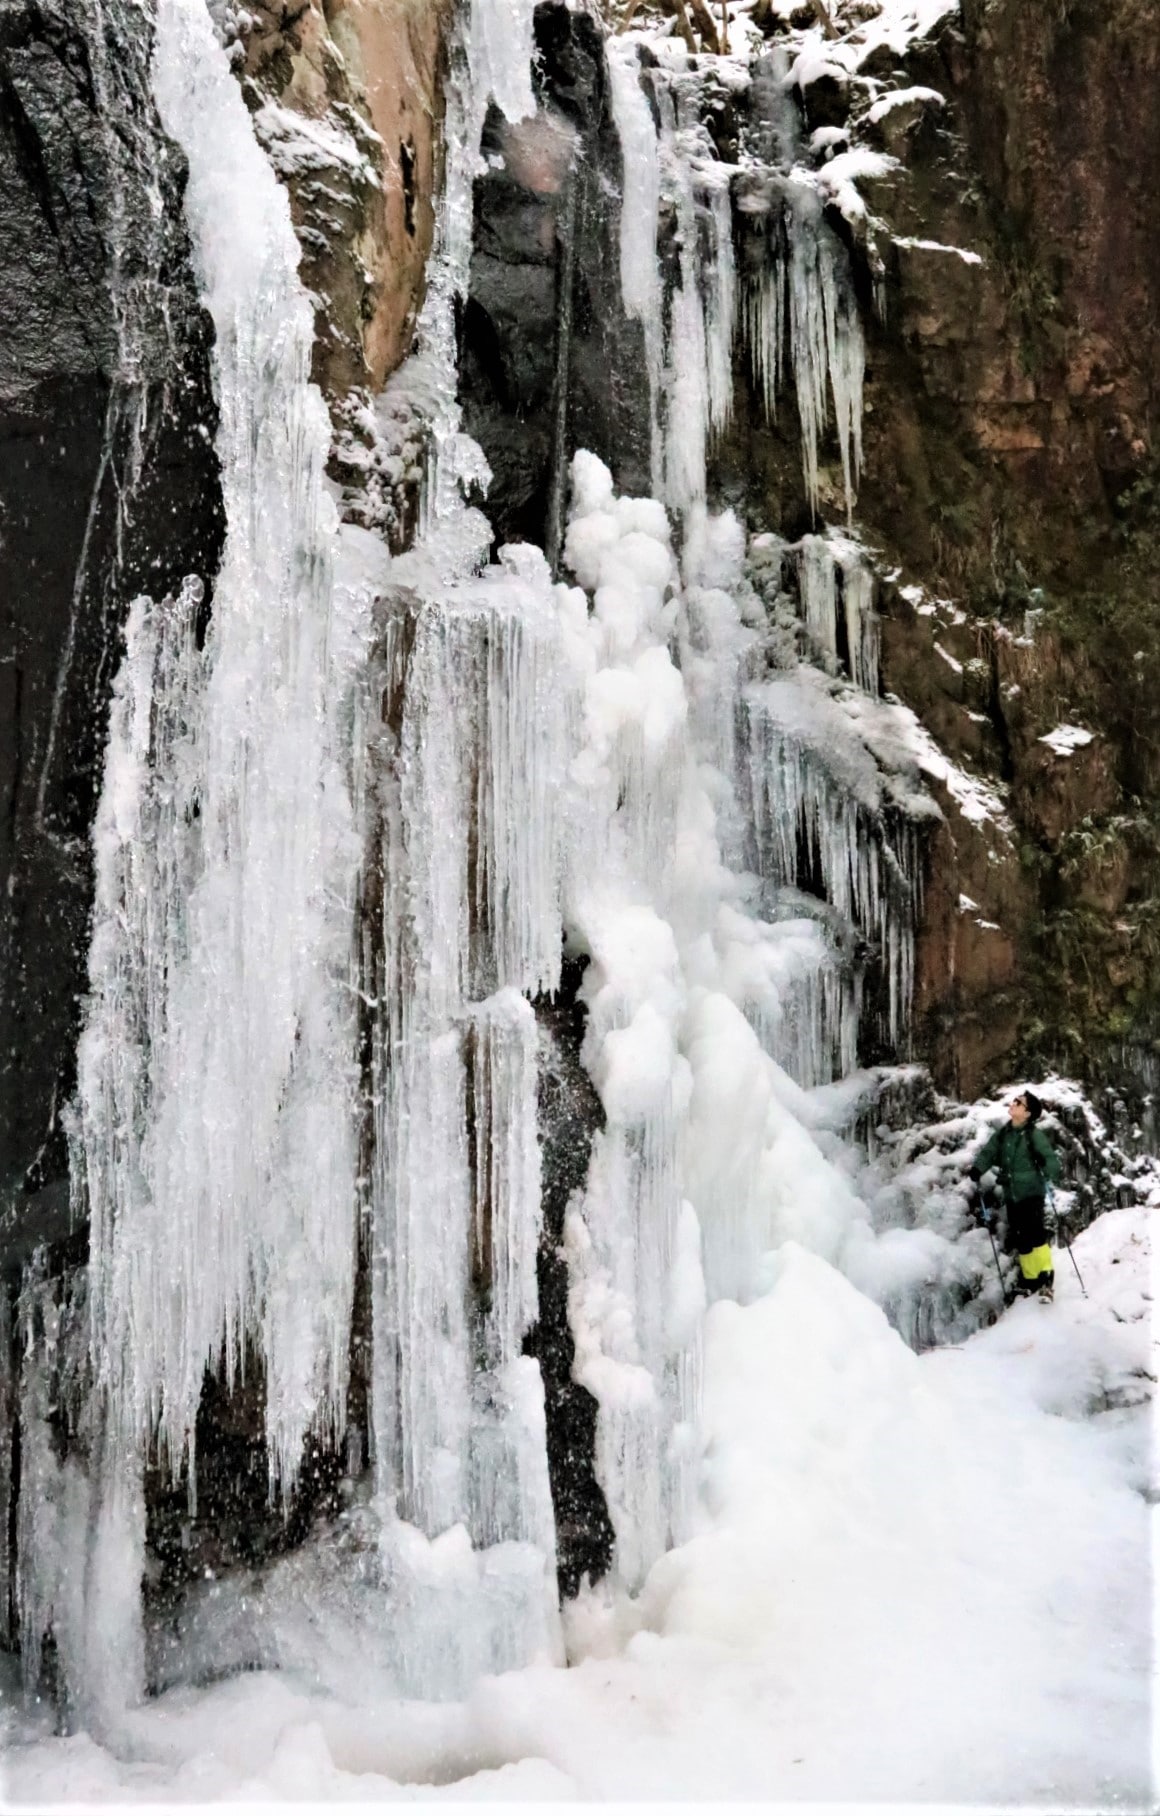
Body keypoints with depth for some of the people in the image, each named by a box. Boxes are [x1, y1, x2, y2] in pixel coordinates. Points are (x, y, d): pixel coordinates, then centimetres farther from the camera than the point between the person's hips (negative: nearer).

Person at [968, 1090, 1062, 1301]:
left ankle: (1046, 1278, -8)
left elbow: (1049, 1157, -15)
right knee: (1019, 1240, 10)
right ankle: (1030, 1279, 21)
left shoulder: (1034, 1135, -9)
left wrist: (1051, 1173, -35)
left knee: (1035, 1235, -14)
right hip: (1011, 1195, 6)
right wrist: (978, 1168, -13)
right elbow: (988, 1152, 5)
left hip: (1031, 1193, -6)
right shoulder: (1002, 1134, 7)